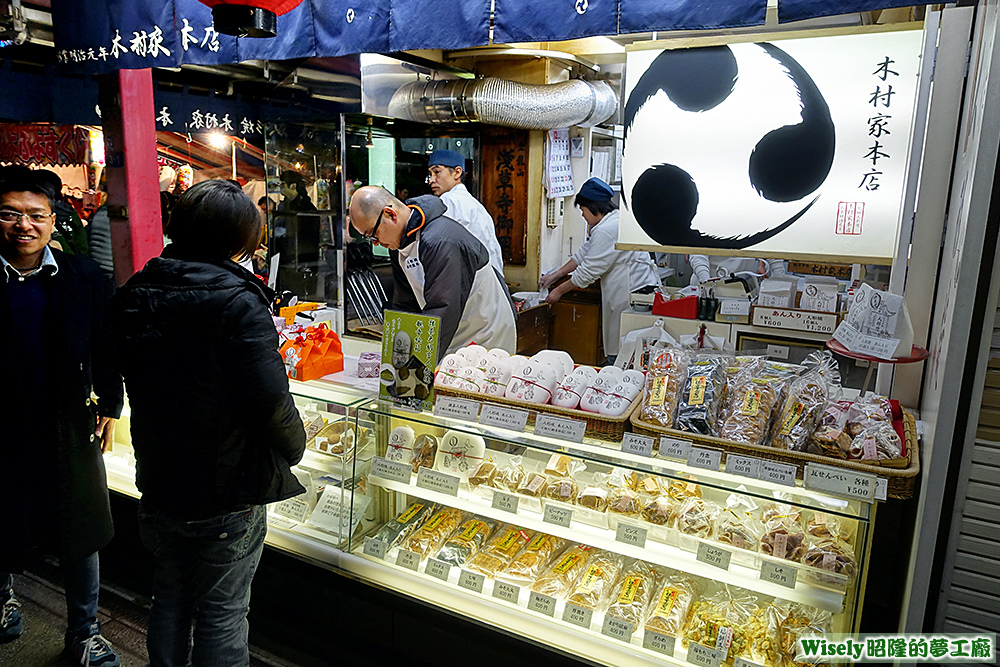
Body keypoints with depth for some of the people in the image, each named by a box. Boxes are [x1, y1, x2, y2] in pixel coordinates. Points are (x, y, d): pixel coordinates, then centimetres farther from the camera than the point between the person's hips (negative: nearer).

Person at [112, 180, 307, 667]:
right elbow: (271, 398, -25)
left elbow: (135, 381, 9)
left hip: (157, 481, 7)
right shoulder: (238, 303, -22)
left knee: (169, 599, 25)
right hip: (225, 492, -6)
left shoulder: (134, 297, 0)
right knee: (222, 613, 11)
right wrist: (295, 447, -9)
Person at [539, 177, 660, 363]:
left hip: (634, 298, -10)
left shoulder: (606, 231, -18)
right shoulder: (615, 219, 16)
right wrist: (555, 275, 21)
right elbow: (584, 252, 22)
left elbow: (588, 271, -14)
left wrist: (559, 290, -1)